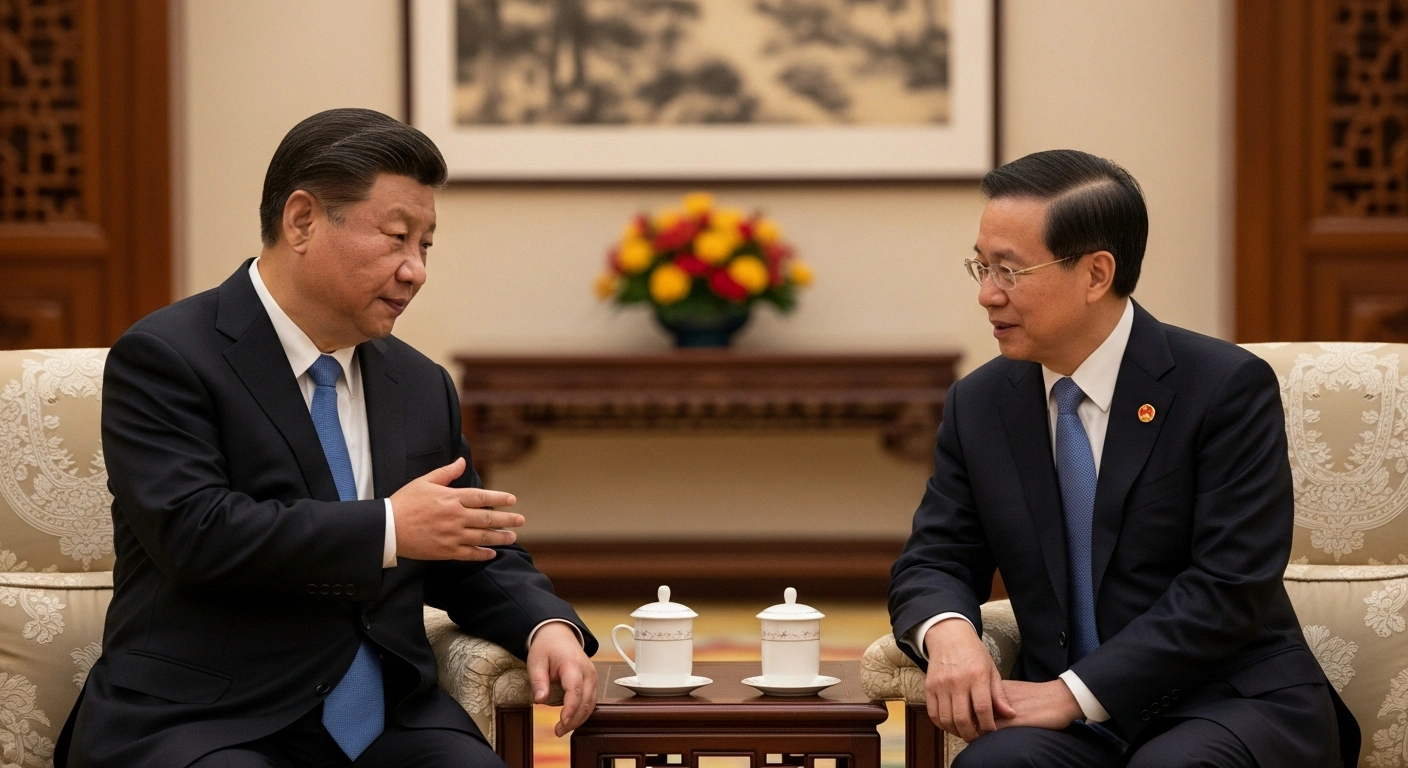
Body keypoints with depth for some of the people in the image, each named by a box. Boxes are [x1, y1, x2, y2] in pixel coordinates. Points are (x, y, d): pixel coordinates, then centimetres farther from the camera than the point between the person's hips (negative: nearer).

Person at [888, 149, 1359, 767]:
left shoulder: (1229, 387, -7)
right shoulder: (978, 405, 9)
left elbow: (1230, 585, -13)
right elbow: (933, 561, 10)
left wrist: (1077, 691, -20)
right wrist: (947, 632, -15)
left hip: (1231, 702, -3)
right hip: (1070, 717, 3)